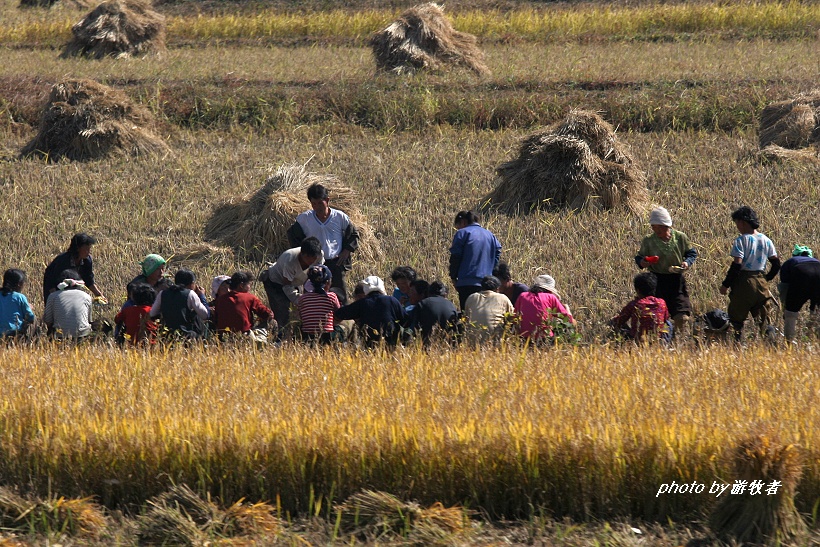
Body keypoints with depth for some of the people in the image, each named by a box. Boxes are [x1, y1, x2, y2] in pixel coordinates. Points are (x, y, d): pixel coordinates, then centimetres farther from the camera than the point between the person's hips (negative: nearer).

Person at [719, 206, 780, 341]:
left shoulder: (741, 240, -10)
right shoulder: (766, 240, 8)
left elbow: (736, 265, -16)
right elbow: (776, 263, 10)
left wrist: (725, 284, -9)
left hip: (744, 283, -5)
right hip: (761, 282, 5)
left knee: (736, 319, 1)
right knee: (763, 318, 8)